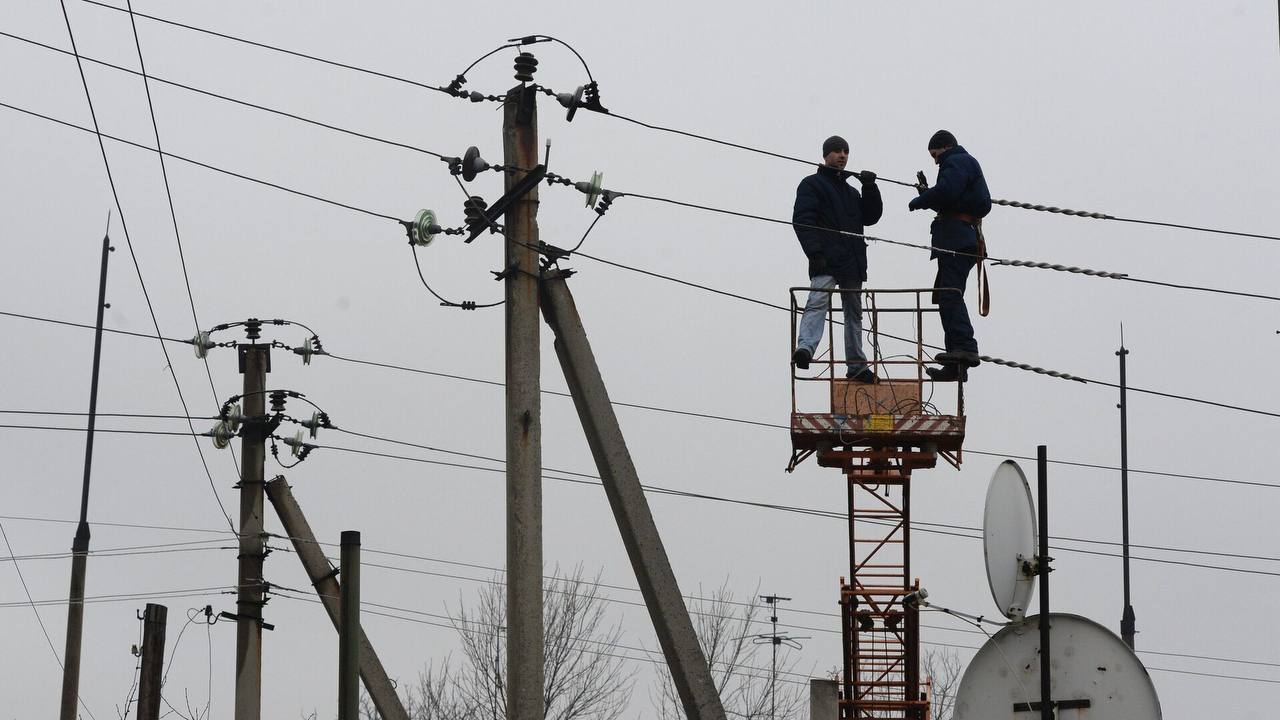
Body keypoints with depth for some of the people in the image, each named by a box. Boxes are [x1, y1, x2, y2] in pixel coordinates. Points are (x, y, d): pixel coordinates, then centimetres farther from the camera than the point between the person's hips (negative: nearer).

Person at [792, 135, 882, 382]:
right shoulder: (812, 184, 4)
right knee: (818, 302, -26)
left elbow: (870, 217, 18)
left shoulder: (851, 192, 27)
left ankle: (856, 365, 16)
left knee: (854, 312, 10)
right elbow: (802, 220, -8)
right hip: (826, 261, -8)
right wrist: (814, 252, -20)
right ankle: (805, 348, -43)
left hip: (852, 263, 8)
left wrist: (870, 188, 4)